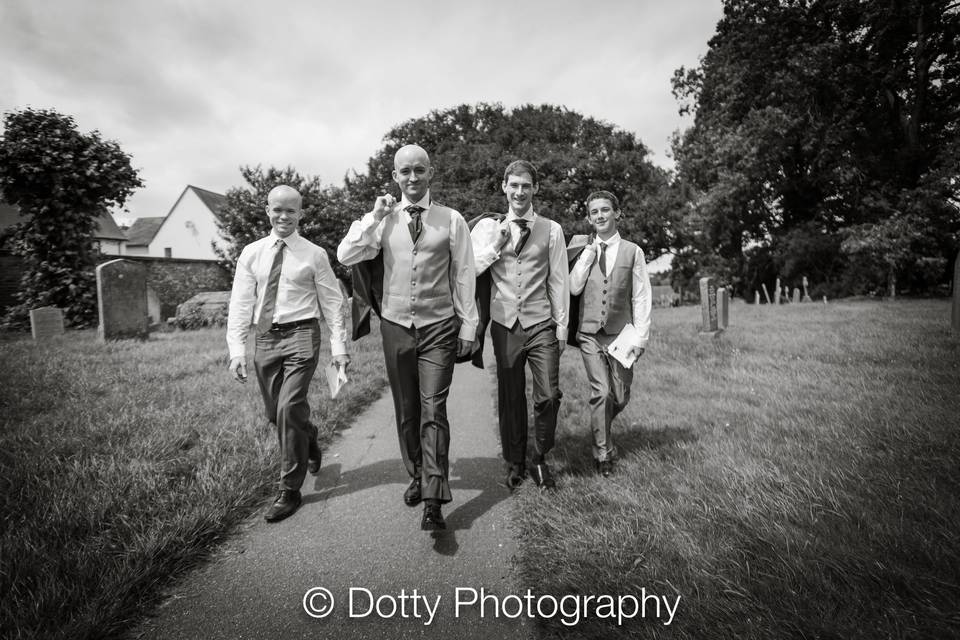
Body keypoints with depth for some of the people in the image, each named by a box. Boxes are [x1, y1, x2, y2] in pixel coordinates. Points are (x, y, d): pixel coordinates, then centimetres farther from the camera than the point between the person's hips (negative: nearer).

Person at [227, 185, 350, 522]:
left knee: (289, 408, -12)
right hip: (265, 338, 4)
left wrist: (339, 346, -6)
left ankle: (290, 491, 5)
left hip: (301, 334, -4)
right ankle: (309, 446, 45)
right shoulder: (251, 253, 7)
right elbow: (240, 303, 4)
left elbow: (332, 302, 0)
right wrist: (237, 349, -4)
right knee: (275, 413, 13)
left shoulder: (314, 254, 0)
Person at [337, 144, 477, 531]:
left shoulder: (451, 220, 0)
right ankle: (416, 477, 31)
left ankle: (433, 500, -2)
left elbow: (464, 276, 2)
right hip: (396, 326, 3)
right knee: (405, 411, 12)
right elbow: (345, 257, -4)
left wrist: (468, 326, 1)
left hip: (438, 328, -2)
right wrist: (374, 218, -10)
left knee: (433, 411, -8)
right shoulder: (383, 220, 5)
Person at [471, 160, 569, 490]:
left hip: (541, 324, 0)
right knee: (510, 398, 9)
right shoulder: (488, 227, 6)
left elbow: (559, 281, 6)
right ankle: (515, 462, 28)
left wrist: (562, 327, 5)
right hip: (505, 324, 0)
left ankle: (540, 460, 21)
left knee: (548, 396, -4)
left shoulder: (551, 230, 6)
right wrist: (496, 246, -11)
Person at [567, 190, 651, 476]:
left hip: (620, 333, 1)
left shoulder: (632, 251, 1)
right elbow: (573, 288, -7)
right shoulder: (582, 247, 5)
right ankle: (603, 452, 11)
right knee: (601, 392, -7)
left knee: (620, 396, 7)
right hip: (590, 333, -1)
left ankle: (599, 429, 38)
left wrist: (640, 337, -4)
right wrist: (588, 252, -7)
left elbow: (641, 297, 1)